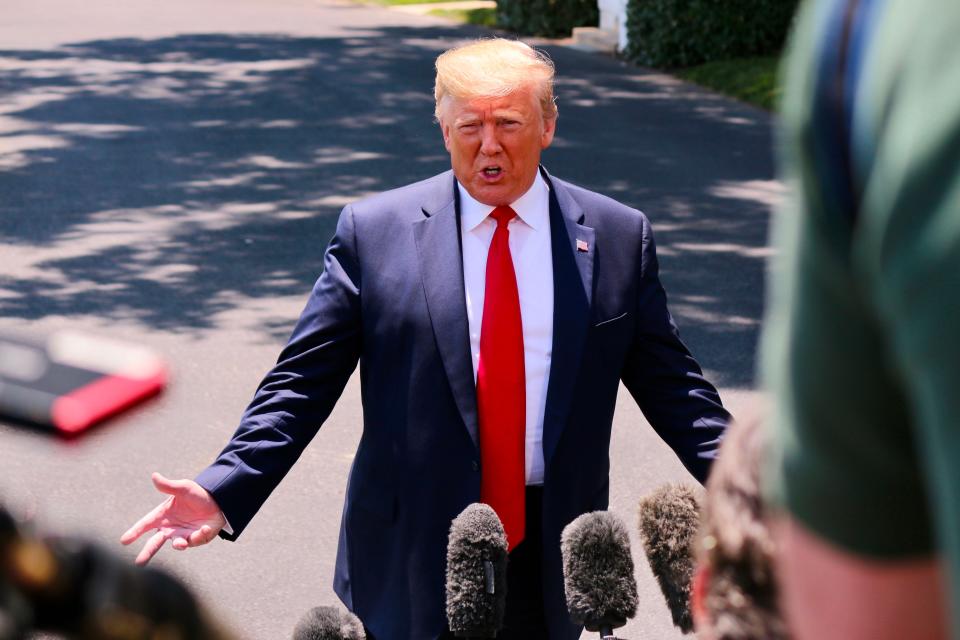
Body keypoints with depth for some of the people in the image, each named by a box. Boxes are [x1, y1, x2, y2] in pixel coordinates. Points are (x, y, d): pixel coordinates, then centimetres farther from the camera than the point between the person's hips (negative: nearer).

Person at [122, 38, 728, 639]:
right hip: (411, 555, -1)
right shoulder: (373, 232, -3)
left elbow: (669, 385, 6)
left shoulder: (619, 238, 2)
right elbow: (303, 383, -3)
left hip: (552, 552, 1)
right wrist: (223, 492, -14)